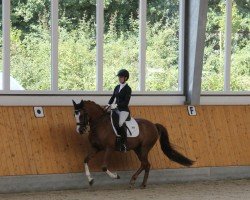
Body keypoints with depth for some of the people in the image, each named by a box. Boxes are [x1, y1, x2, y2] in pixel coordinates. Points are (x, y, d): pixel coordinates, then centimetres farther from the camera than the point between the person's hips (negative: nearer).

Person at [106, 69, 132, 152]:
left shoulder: (128, 89, -6)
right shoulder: (117, 87, 14)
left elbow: (126, 102, -13)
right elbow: (113, 97, 15)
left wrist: (116, 105, -21)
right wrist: (109, 105, -3)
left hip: (124, 110, -8)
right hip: (116, 109, 8)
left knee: (121, 123, -32)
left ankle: (124, 143, -27)